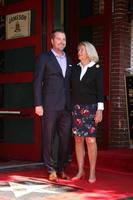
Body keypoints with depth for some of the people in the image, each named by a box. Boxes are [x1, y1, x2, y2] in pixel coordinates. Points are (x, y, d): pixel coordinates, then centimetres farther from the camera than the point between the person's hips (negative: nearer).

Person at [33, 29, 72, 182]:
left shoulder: (69, 60, 17)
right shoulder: (44, 58, 3)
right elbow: (37, 82, -2)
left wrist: (72, 104, 10)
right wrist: (38, 104, -10)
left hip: (66, 107, 5)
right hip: (50, 106, -4)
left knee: (65, 140, 6)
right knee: (48, 139, 0)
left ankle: (61, 169, 17)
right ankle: (51, 170, 9)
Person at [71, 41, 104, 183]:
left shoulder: (97, 69, 1)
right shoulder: (75, 69, 12)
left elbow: (100, 90, -3)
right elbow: (72, 89, 12)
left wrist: (100, 110, -9)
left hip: (90, 107, -4)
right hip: (76, 107, 4)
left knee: (90, 139, -6)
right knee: (78, 139, 4)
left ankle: (92, 172, 1)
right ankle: (80, 170, 12)